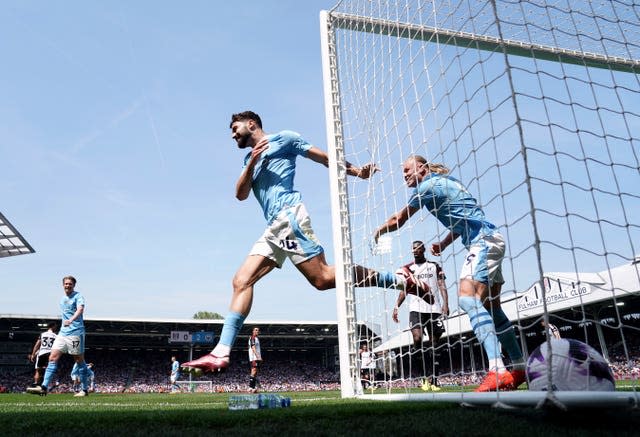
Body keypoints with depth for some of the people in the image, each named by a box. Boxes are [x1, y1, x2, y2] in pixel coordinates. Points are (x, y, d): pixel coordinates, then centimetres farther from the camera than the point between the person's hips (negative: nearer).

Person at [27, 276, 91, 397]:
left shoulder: (78, 296, -7)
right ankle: (44, 387, -4)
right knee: (53, 358, -4)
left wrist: (71, 320, -42)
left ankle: (85, 389, 8)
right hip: (63, 332, 7)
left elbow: (80, 309, -26)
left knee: (79, 360, 0)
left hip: (76, 332, -7)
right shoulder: (62, 299, 16)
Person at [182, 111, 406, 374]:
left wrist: (356, 171, 0)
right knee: (241, 281, -3)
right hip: (274, 229, 7)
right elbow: (241, 194, 14)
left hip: (289, 216, -7)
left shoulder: (283, 138, 9)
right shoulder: (250, 157, 28)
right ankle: (221, 353, -5)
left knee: (323, 278, -17)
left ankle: (399, 280, -7)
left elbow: (323, 157, 8)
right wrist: (252, 162, 0)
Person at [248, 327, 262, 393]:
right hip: (254, 357, -10)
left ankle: (254, 387, 6)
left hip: (257, 357, 10)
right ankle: (251, 387, -20)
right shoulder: (252, 338, -5)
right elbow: (253, 347, -17)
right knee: (254, 371, -16)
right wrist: (257, 356, -27)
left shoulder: (257, 338, 24)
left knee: (255, 372, 6)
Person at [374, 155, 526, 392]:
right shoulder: (445, 182, 22)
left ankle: (498, 371, -34)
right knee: (491, 308, 12)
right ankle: (519, 369, 19)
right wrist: (443, 244, 21)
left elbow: (397, 221, 4)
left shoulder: (427, 185, -5)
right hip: (490, 241, 10)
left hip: (483, 241, -10)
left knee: (468, 299, -24)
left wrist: (377, 233, 21)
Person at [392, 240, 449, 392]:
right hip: (416, 309, 0)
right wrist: (396, 307, 1)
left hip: (434, 309, 0)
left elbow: (442, 286, 2)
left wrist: (445, 304, -13)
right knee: (417, 339, -19)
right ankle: (427, 376, -8)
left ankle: (433, 381, 10)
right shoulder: (408, 268, 14)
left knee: (434, 344, 2)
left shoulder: (434, 266, 11)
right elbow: (404, 290, 13)